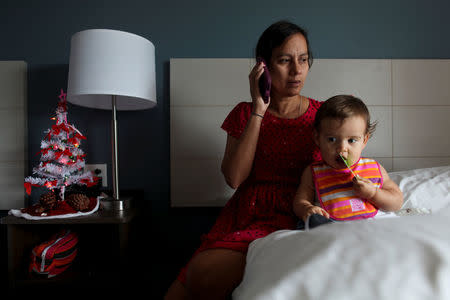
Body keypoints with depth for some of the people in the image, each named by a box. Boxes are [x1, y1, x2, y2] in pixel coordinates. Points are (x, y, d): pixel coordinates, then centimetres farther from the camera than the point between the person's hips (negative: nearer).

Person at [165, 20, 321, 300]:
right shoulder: (245, 114, 8)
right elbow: (234, 177, -7)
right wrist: (259, 110, -8)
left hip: (294, 222, -1)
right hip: (245, 219, 2)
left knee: (203, 276, -25)